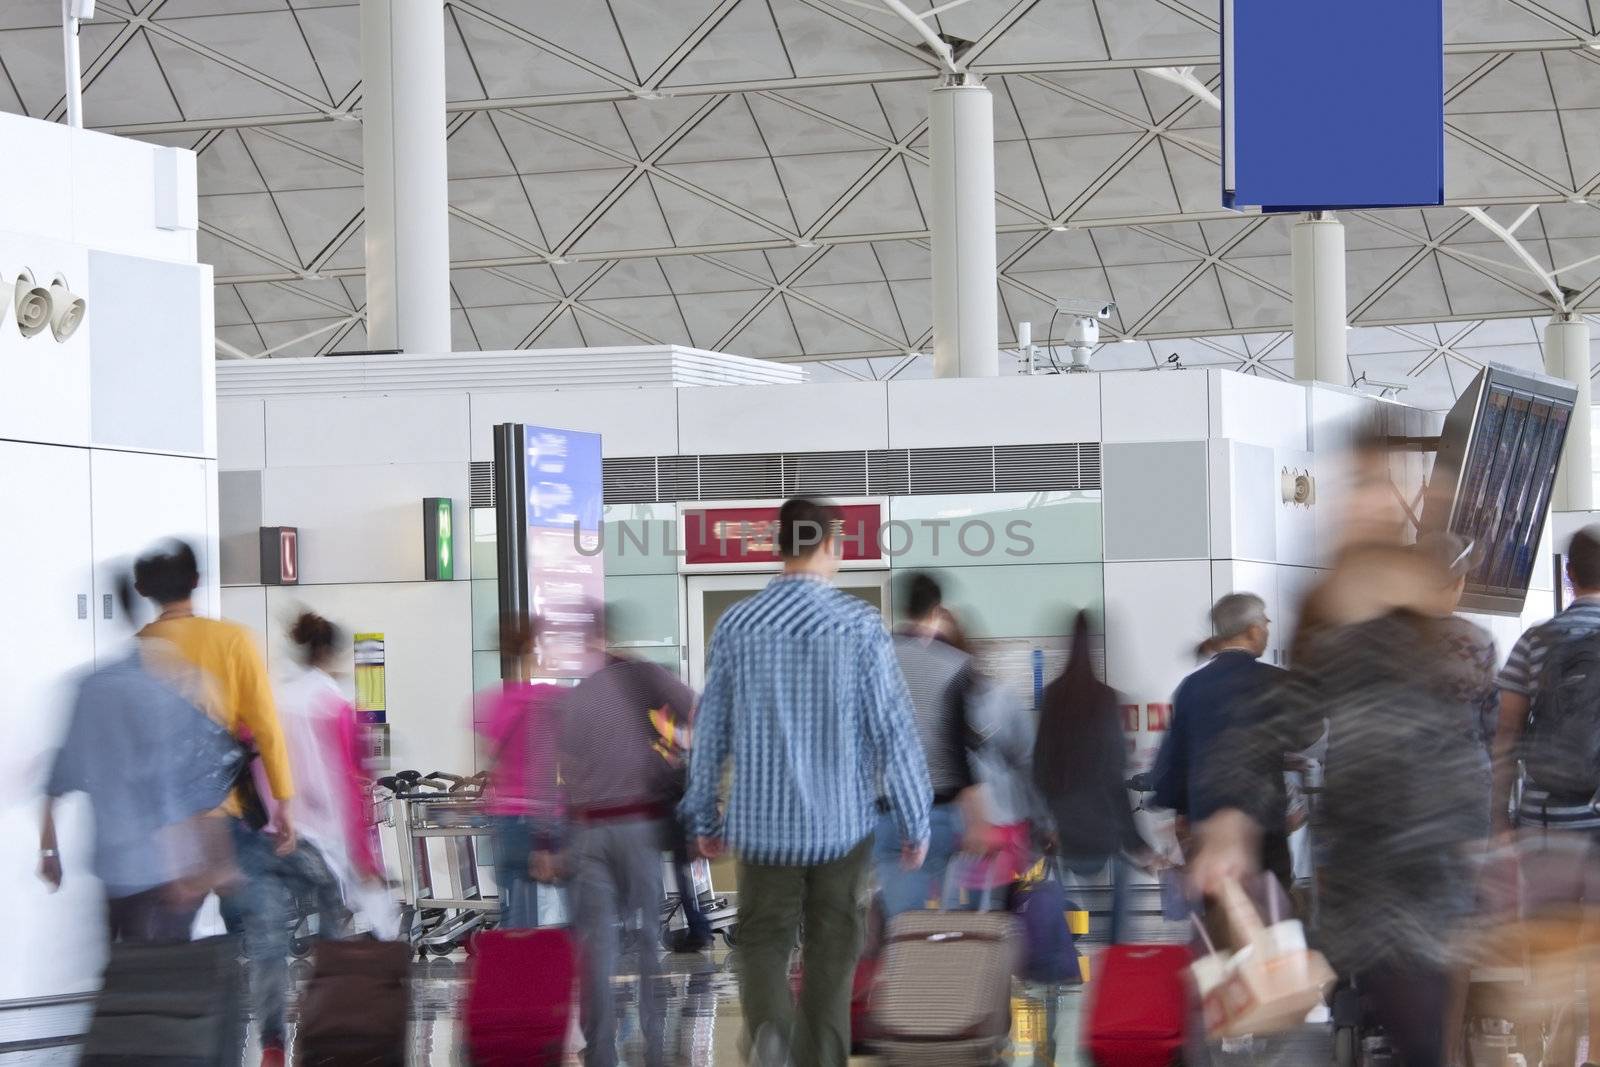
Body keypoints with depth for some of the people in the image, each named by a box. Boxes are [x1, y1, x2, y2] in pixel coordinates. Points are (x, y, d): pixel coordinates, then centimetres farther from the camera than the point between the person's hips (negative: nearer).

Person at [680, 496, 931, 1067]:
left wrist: (705, 818, 14)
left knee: (764, 941, 11)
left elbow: (711, 730, 2)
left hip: (764, 821, 1)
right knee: (830, 952, 13)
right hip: (841, 821, -1)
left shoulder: (735, 624, -4)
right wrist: (917, 824, -2)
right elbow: (894, 730, -11)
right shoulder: (860, 624, -11)